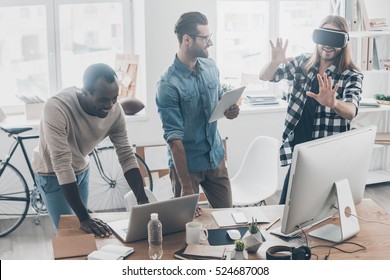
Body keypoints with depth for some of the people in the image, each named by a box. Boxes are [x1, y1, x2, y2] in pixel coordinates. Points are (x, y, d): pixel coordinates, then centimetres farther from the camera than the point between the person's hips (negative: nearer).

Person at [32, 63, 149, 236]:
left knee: (83, 231, 11)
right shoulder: (57, 107, -37)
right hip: (52, 174, -4)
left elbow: (126, 156, -15)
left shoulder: (115, 111, -21)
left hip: (81, 170, 5)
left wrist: (143, 201, -26)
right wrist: (84, 217, -41)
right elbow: (62, 165, -39)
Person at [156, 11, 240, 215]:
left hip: (215, 157, 6)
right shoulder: (168, 85, -22)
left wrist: (229, 111, -10)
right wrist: (186, 186, -24)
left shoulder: (211, 67, -2)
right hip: (187, 163, -5)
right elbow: (174, 137, -23)